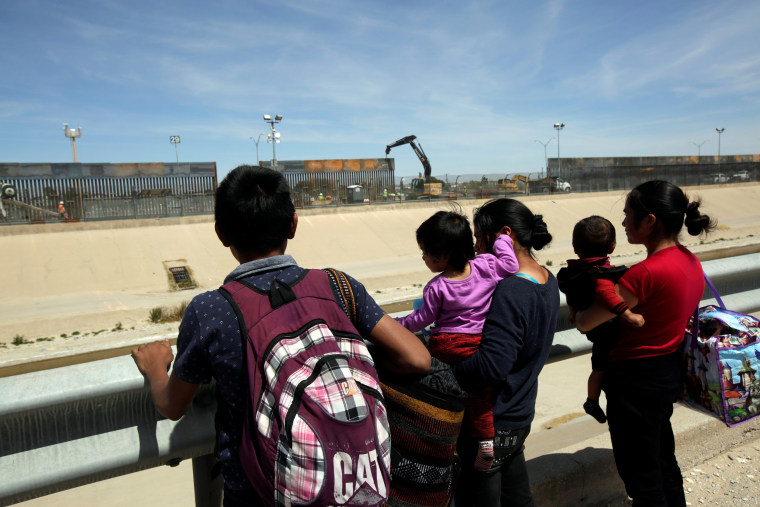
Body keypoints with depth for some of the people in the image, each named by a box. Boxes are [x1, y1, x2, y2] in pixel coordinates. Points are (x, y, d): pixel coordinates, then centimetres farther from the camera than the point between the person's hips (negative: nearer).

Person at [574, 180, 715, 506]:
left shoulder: (646, 273, -27)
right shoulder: (691, 262, 0)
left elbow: (584, 324, -21)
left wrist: (578, 313, 1)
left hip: (637, 380, -9)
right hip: (670, 371, 9)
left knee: (641, 478, 10)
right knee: (664, 460, 27)